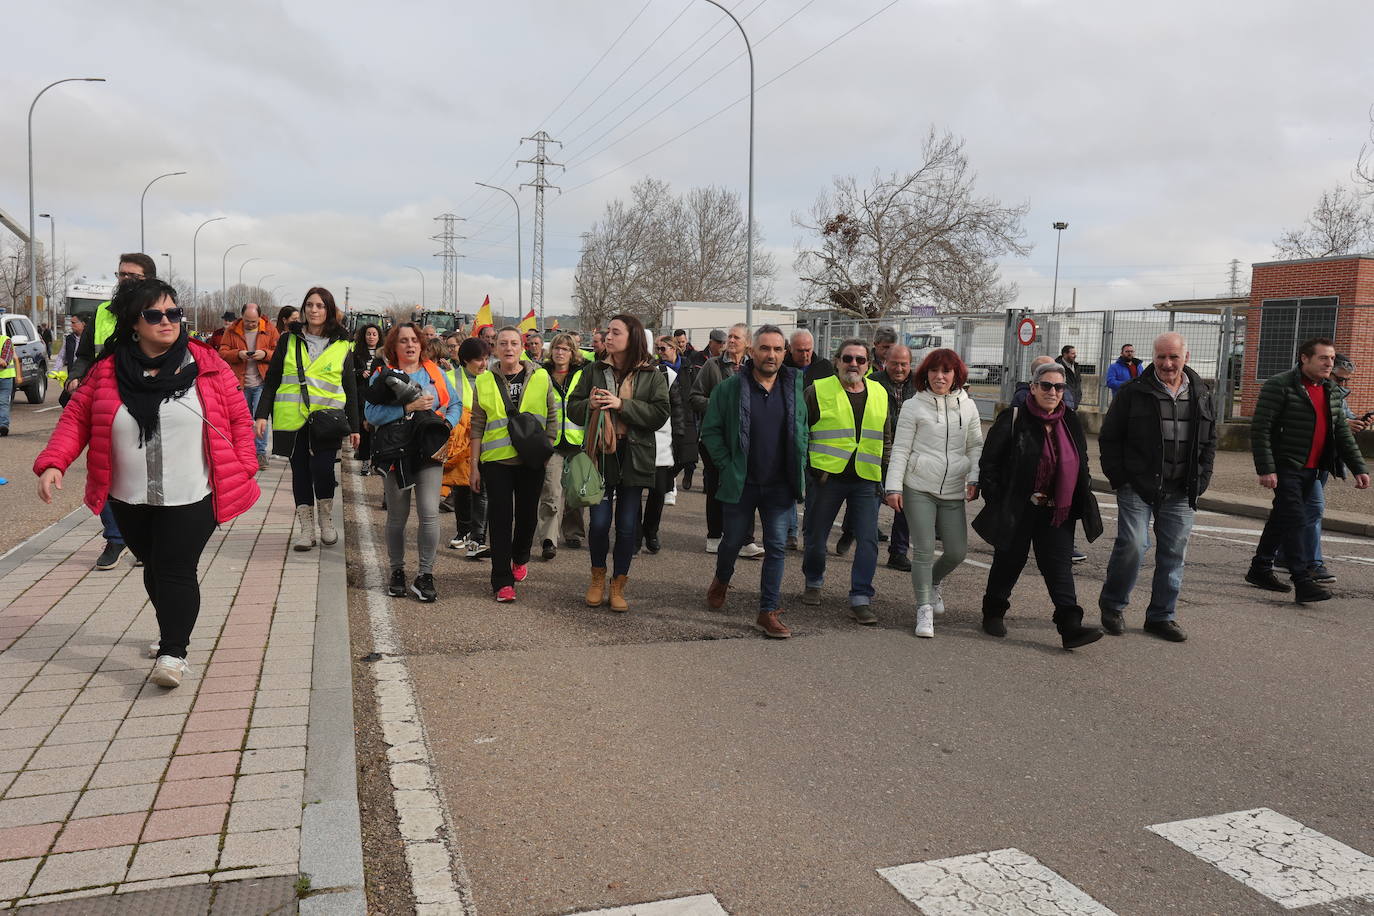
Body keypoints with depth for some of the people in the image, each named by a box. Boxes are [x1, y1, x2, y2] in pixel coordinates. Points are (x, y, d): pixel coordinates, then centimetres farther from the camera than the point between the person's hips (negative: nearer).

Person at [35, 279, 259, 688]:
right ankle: (173, 631, 38)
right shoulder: (107, 370, 1)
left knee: (176, 570, -8)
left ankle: (172, 653, 0)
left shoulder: (206, 363, -4)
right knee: (153, 568, 17)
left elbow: (238, 417, 0)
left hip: (191, 498, -3)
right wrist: (53, 462, -9)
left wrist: (242, 471, -3)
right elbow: (76, 417, 5)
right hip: (132, 500, 3)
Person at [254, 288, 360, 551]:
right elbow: (271, 380, 10)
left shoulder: (343, 346, 7)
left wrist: (353, 426, 7)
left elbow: (351, 389, 10)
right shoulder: (289, 340, 9)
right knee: (300, 471, 6)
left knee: (322, 468, -16)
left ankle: (326, 520, 9)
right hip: (292, 419, 2)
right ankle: (306, 529, 15)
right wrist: (263, 414, 1)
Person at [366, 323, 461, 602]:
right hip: (397, 452, -1)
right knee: (397, 516, 10)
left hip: (429, 452, 1)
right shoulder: (383, 376, 2)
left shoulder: (435, 372, 11)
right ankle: (397, 571, 27)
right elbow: (372, 413, -11)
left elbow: (456, 404, 12)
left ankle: (425, 576, 0)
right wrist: (409, 407, -19)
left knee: (429, 513, -9)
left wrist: (447, 423, -8)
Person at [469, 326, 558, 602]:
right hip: (496, 460, -1)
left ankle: (520, 558, 40)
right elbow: (478, 425, 5)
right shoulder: (485, 381, 3)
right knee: (500, 518, -1)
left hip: (531, 461, 1)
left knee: (528, 515, 12)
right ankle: (502, 581, 5)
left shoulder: (540, 377, 2)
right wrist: (474, 465, 3)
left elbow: (552, 417, 8)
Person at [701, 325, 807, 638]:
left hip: (780, 486, 2)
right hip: (741, 484, -2)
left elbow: (802, 430, 14)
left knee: (777, 547, 0)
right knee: (734, 540, 13)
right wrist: (728, 467, -7)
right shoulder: (730, 388, -7)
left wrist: (799, 466, 5)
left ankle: (768, 613, 8)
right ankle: (721, 581, 44)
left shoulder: (793, 387, 4)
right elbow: (710, 430, -2)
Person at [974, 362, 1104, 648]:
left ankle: (1070, 626, -5)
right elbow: (988, 463, -7)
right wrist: (997, 503, -11)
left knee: (1059, 564, -1)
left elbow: (1080, 466, 19)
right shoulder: (1012, 420, -8)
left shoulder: (1070, 423, 9)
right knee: (1010, 560, 9)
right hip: (1018, 510, -4)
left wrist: (1081, 504, 14)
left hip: (1057, 511, 4)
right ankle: (993, 613, 28)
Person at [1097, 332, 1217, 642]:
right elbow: (1109, 437, 1)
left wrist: (1200, 480, 8)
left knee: (1174, 553, 6)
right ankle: (1112, 604, 9)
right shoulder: (1133, 392, -2)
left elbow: (1209, 441, 19)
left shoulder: (1201, 395, 11)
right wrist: (1119, 478, -6)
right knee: (1132, 544, -13)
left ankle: (1162, 616, 20)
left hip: (1180, 493, 4)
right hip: (1137, 488, -4)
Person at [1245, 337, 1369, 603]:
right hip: (1286, 468, -7)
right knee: (1296, 521, -10)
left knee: (1281, 519, 14)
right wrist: (1265, 469, -20)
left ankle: (1260, 569, 25)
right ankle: (1303, 583, -10)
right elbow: (1260, 429, -15)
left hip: (1312, 471, 8)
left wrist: (1358, 468, 11)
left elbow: (1343, 434, 18)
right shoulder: (1279, 386, -10)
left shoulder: (1332, 392, 14)